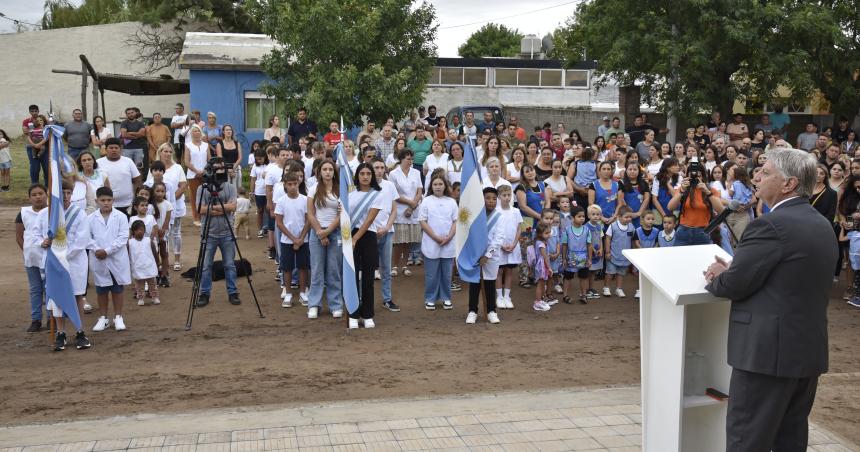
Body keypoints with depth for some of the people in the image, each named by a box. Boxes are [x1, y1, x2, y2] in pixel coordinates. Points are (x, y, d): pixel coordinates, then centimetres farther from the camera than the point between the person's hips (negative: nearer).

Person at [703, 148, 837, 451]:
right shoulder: (822, 225, 11)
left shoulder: (771, 225, -18)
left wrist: (715, 279, 5)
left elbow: (734, 285, -17)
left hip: (770, 349, -9)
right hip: (809, 348, 9)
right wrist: (732, 269, 9)